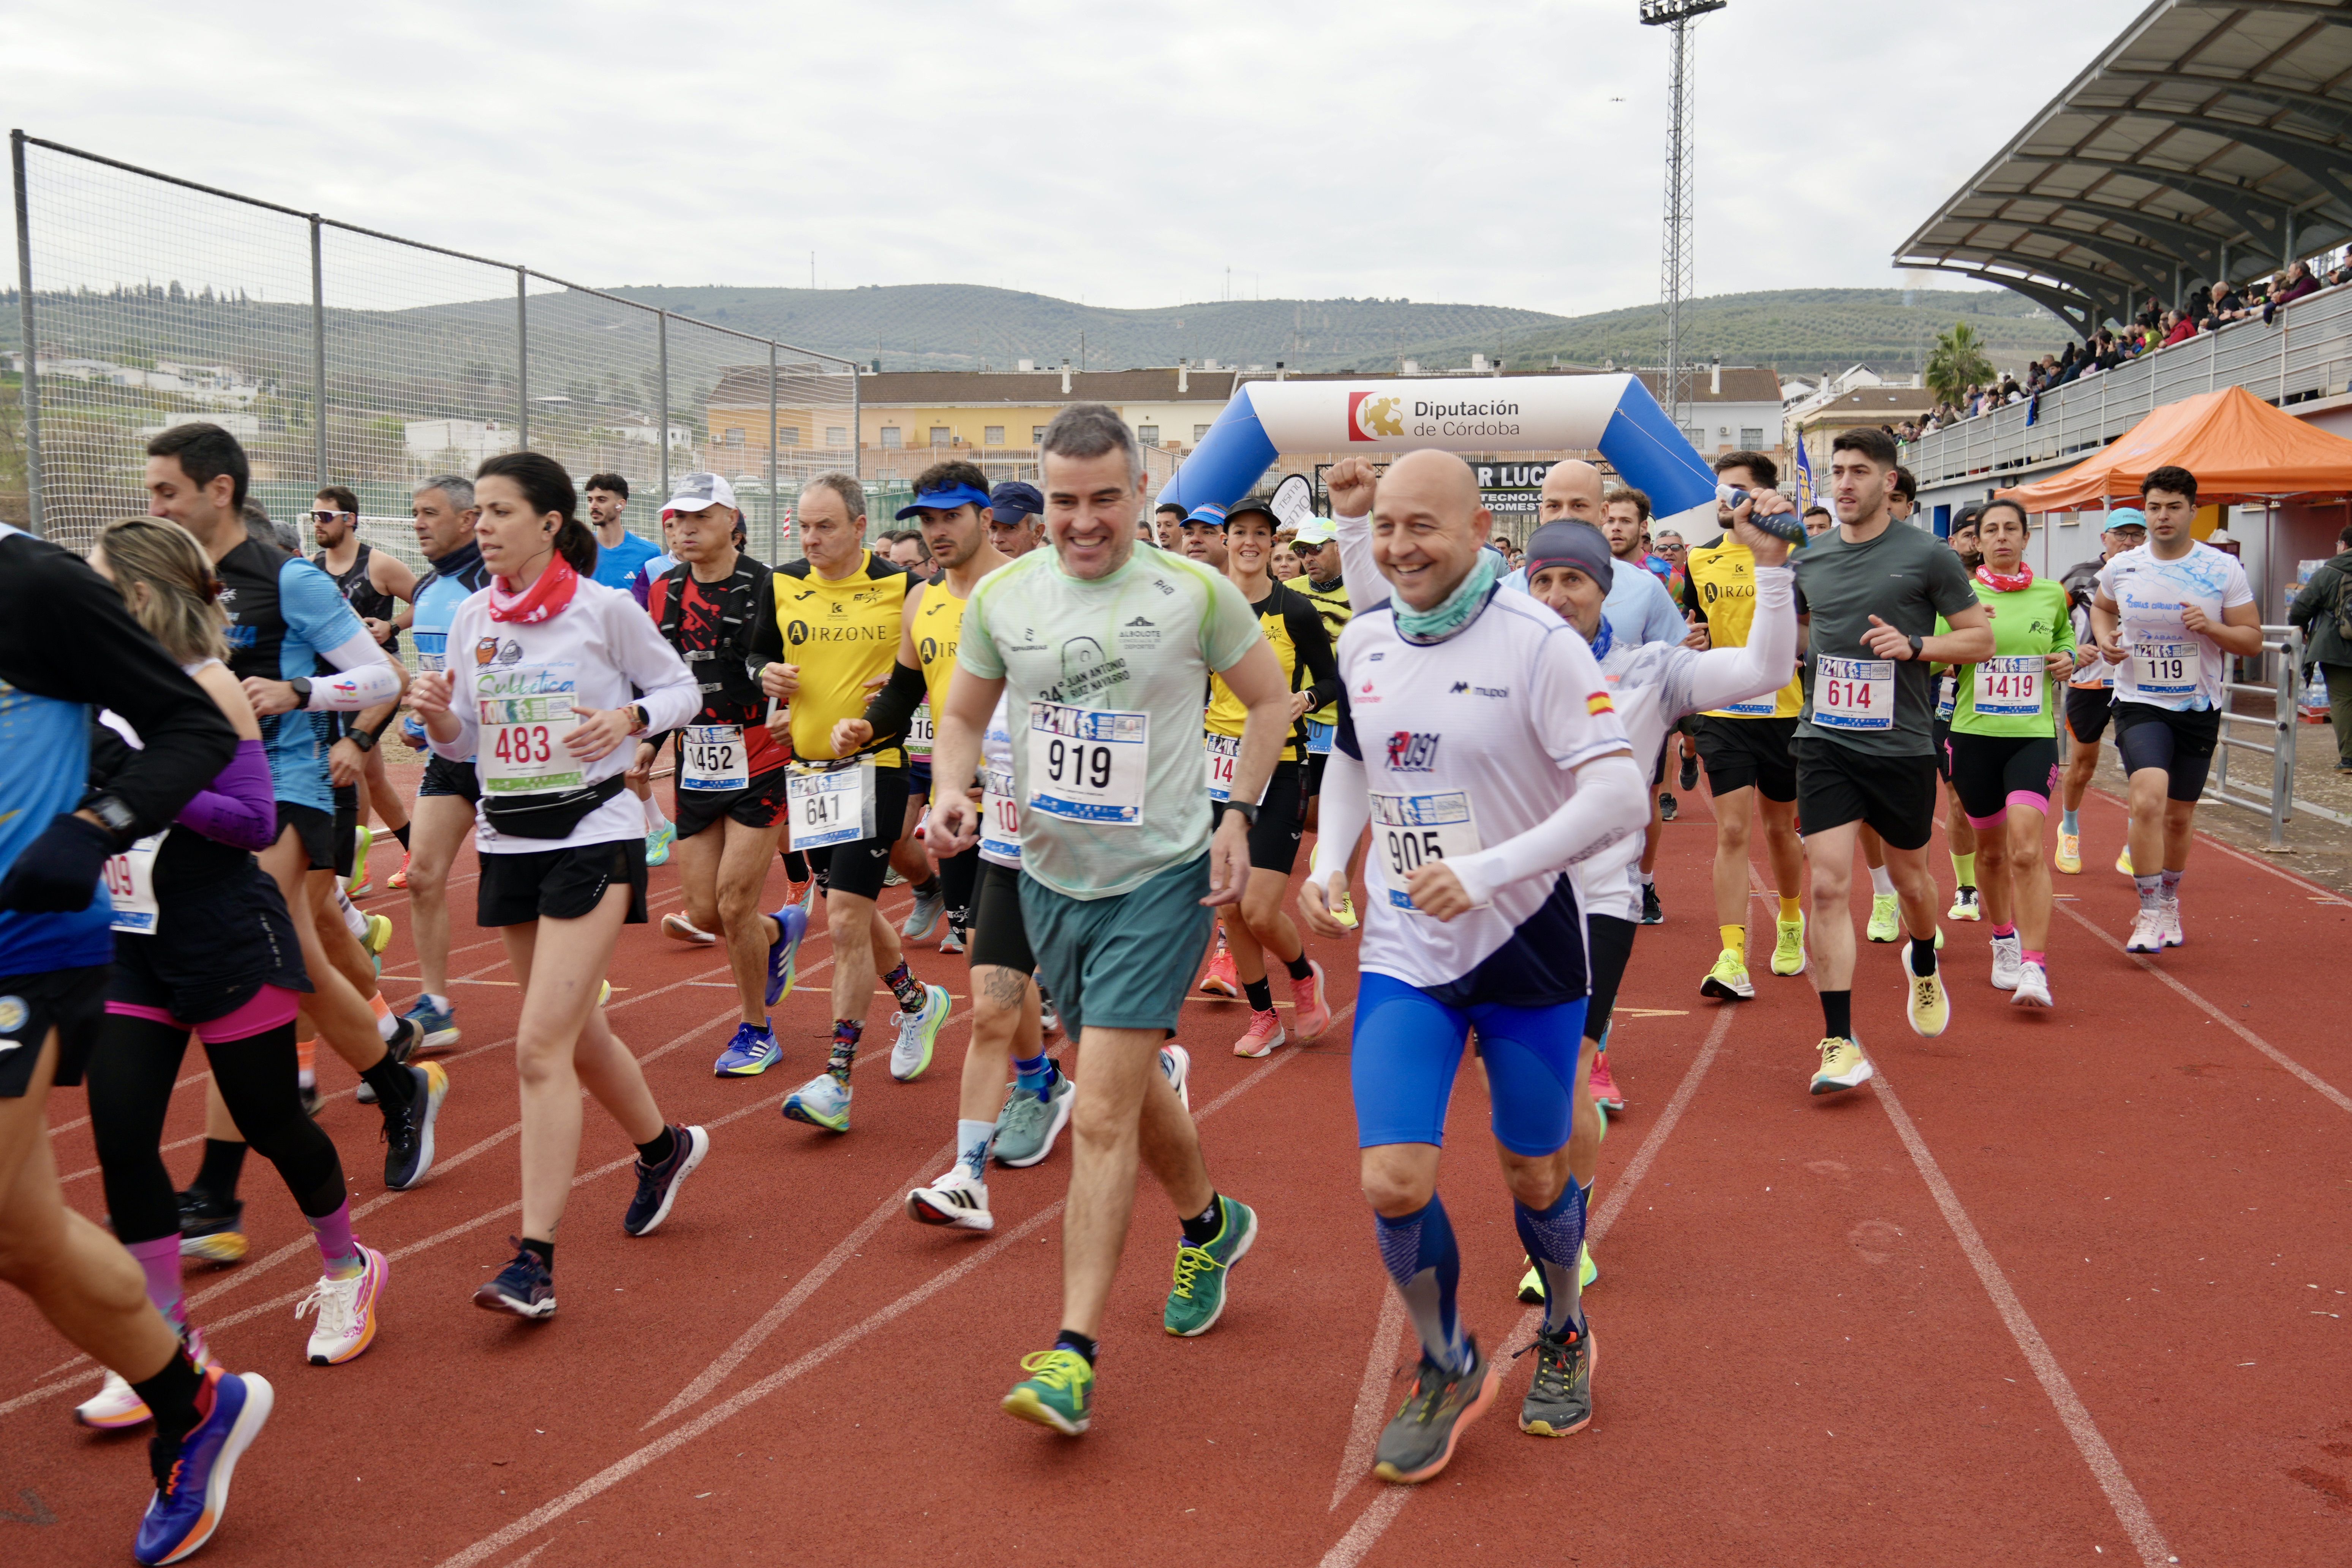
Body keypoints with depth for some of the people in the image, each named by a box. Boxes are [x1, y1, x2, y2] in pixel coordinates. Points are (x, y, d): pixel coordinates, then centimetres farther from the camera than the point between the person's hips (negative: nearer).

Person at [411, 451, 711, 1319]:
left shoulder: (606, 608, -8)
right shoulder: (473, 619, 6)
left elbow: (680, 687, 2)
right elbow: (464, 745, 12)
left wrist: (628, 719, -17)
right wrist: (436, 717, -9)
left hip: (592, 834, -6)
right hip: (507, 841, 6)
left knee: (541, 1047, -13)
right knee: (577, 1032, 17)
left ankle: (534, 1262, -9)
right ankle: (663, 1145, 44)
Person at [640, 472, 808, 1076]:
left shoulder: (765, 587, -9)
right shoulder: (664, 591, 8)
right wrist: (650, 739, 9)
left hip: (759, 767, -5)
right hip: (695, 771, 5)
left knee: (735, 904, -7)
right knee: (704, 912, 3)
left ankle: (756, 1032, 13)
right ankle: (781, 930, 38)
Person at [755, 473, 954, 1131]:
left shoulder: (901, 587, -6)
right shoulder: (782, 586, 5)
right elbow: (758, 654, 18)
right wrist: (767, 676, -4)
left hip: (874, 765, -5)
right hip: (807, 769, 6)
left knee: (846, 920, -11)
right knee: (853, 914, 17)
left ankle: (837, 1079, -6)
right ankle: (918, 1001, 44)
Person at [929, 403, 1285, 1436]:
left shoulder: (1196, 593, -9)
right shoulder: (1001, 597, 0)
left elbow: (1271, 699, 4)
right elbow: (964, 713, 12)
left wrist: (1238, 816, -5)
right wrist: (951, 791, -8)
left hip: (1162, 879, -5)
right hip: (1049, 876, 5)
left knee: (1101, 1116, -11)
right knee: (1132, 1085, 20)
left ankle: (1073, 1355, -4)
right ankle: (1210, 1224, 48)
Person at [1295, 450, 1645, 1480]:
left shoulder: (1538, 645, -16)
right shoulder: (1362, 643, 1)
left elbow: (1619, 798, -21)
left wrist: (1482, 873, -28)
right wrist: (1327, 863, 3)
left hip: (1528, 950, -3)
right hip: (1403, 955, 4)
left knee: (1535, 1176, 12)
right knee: (1393, 1182, -7)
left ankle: (1564, 1337, 44)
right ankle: (1447, 1370, 21)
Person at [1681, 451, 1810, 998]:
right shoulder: (1700, 560, 6)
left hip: (1783, 712, -1)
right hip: (1723, 715, 1)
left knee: (1781, 829, 13)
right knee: (1731, 831, -7)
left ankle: (1791, 924, 40)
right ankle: (1732, 959, -9)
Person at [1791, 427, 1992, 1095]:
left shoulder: (1927, 556, -4)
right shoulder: (1810, 559, 6)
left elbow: (1981, 639, -2)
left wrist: (1915, 645, -17)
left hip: (1901, 747, -1)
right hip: (1825, 743, 1)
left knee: (1910, 877, 16)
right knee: (1828, 885, -10)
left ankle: (1924, 965, 51)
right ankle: (1840, 1044, -7)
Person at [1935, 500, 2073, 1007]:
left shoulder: (2052, 595, 7)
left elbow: (2066, 638, 26)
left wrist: (2069, 659, 4)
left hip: (2034, 735, 0)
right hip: (1973, 735, 1)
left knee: (2027, 849, -17)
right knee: (1991, 850, 13)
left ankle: (2034, 967, -18)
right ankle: (2004, 943, 36)